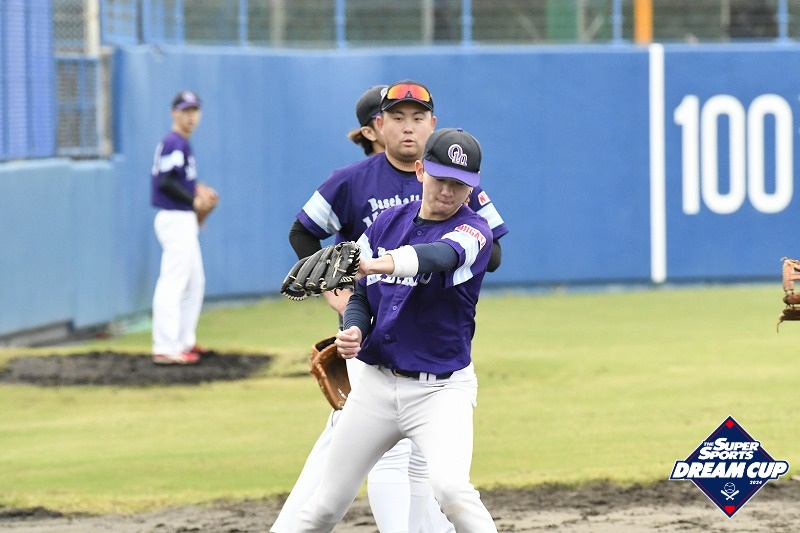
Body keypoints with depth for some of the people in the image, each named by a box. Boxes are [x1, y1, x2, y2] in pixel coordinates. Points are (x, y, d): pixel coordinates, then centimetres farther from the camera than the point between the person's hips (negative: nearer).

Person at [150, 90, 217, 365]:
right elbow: (165, 182, -23)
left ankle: (184, 341, 27)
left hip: (184, 221, 11)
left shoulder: (182, 144, 16)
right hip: (176, 219, -11)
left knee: (195, 282, 19)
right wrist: (194, 201, -17)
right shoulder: (174, 144, -14)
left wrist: (197, 189, 8)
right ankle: (165, 349, -15)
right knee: (172, 284, -12)